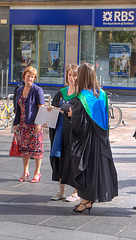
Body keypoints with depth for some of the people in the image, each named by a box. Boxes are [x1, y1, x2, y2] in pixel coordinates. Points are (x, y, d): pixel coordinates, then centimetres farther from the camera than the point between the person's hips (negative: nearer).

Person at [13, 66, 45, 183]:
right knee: (24, 147, 9)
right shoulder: (20, 90, 12)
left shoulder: (37, 90, -5)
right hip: (23, 124, 6)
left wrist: (39, 123, -17)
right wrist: (16, 123, 14)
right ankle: (25, 172, 18)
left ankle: (37, 172, 8)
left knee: (36, 147, -1)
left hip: (34, 124, -6)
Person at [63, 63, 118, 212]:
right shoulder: (101, 94, 1)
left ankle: (85, 200, 9)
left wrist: (72, 114, 0)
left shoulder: (82, 97, -19)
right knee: (96, 164, 14)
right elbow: (105, 117, 10)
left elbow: (79, 123, -20)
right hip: (100, 138, 7)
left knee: (83, 166, 4)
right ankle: (90, 199, 24)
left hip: (84, 138, -7)